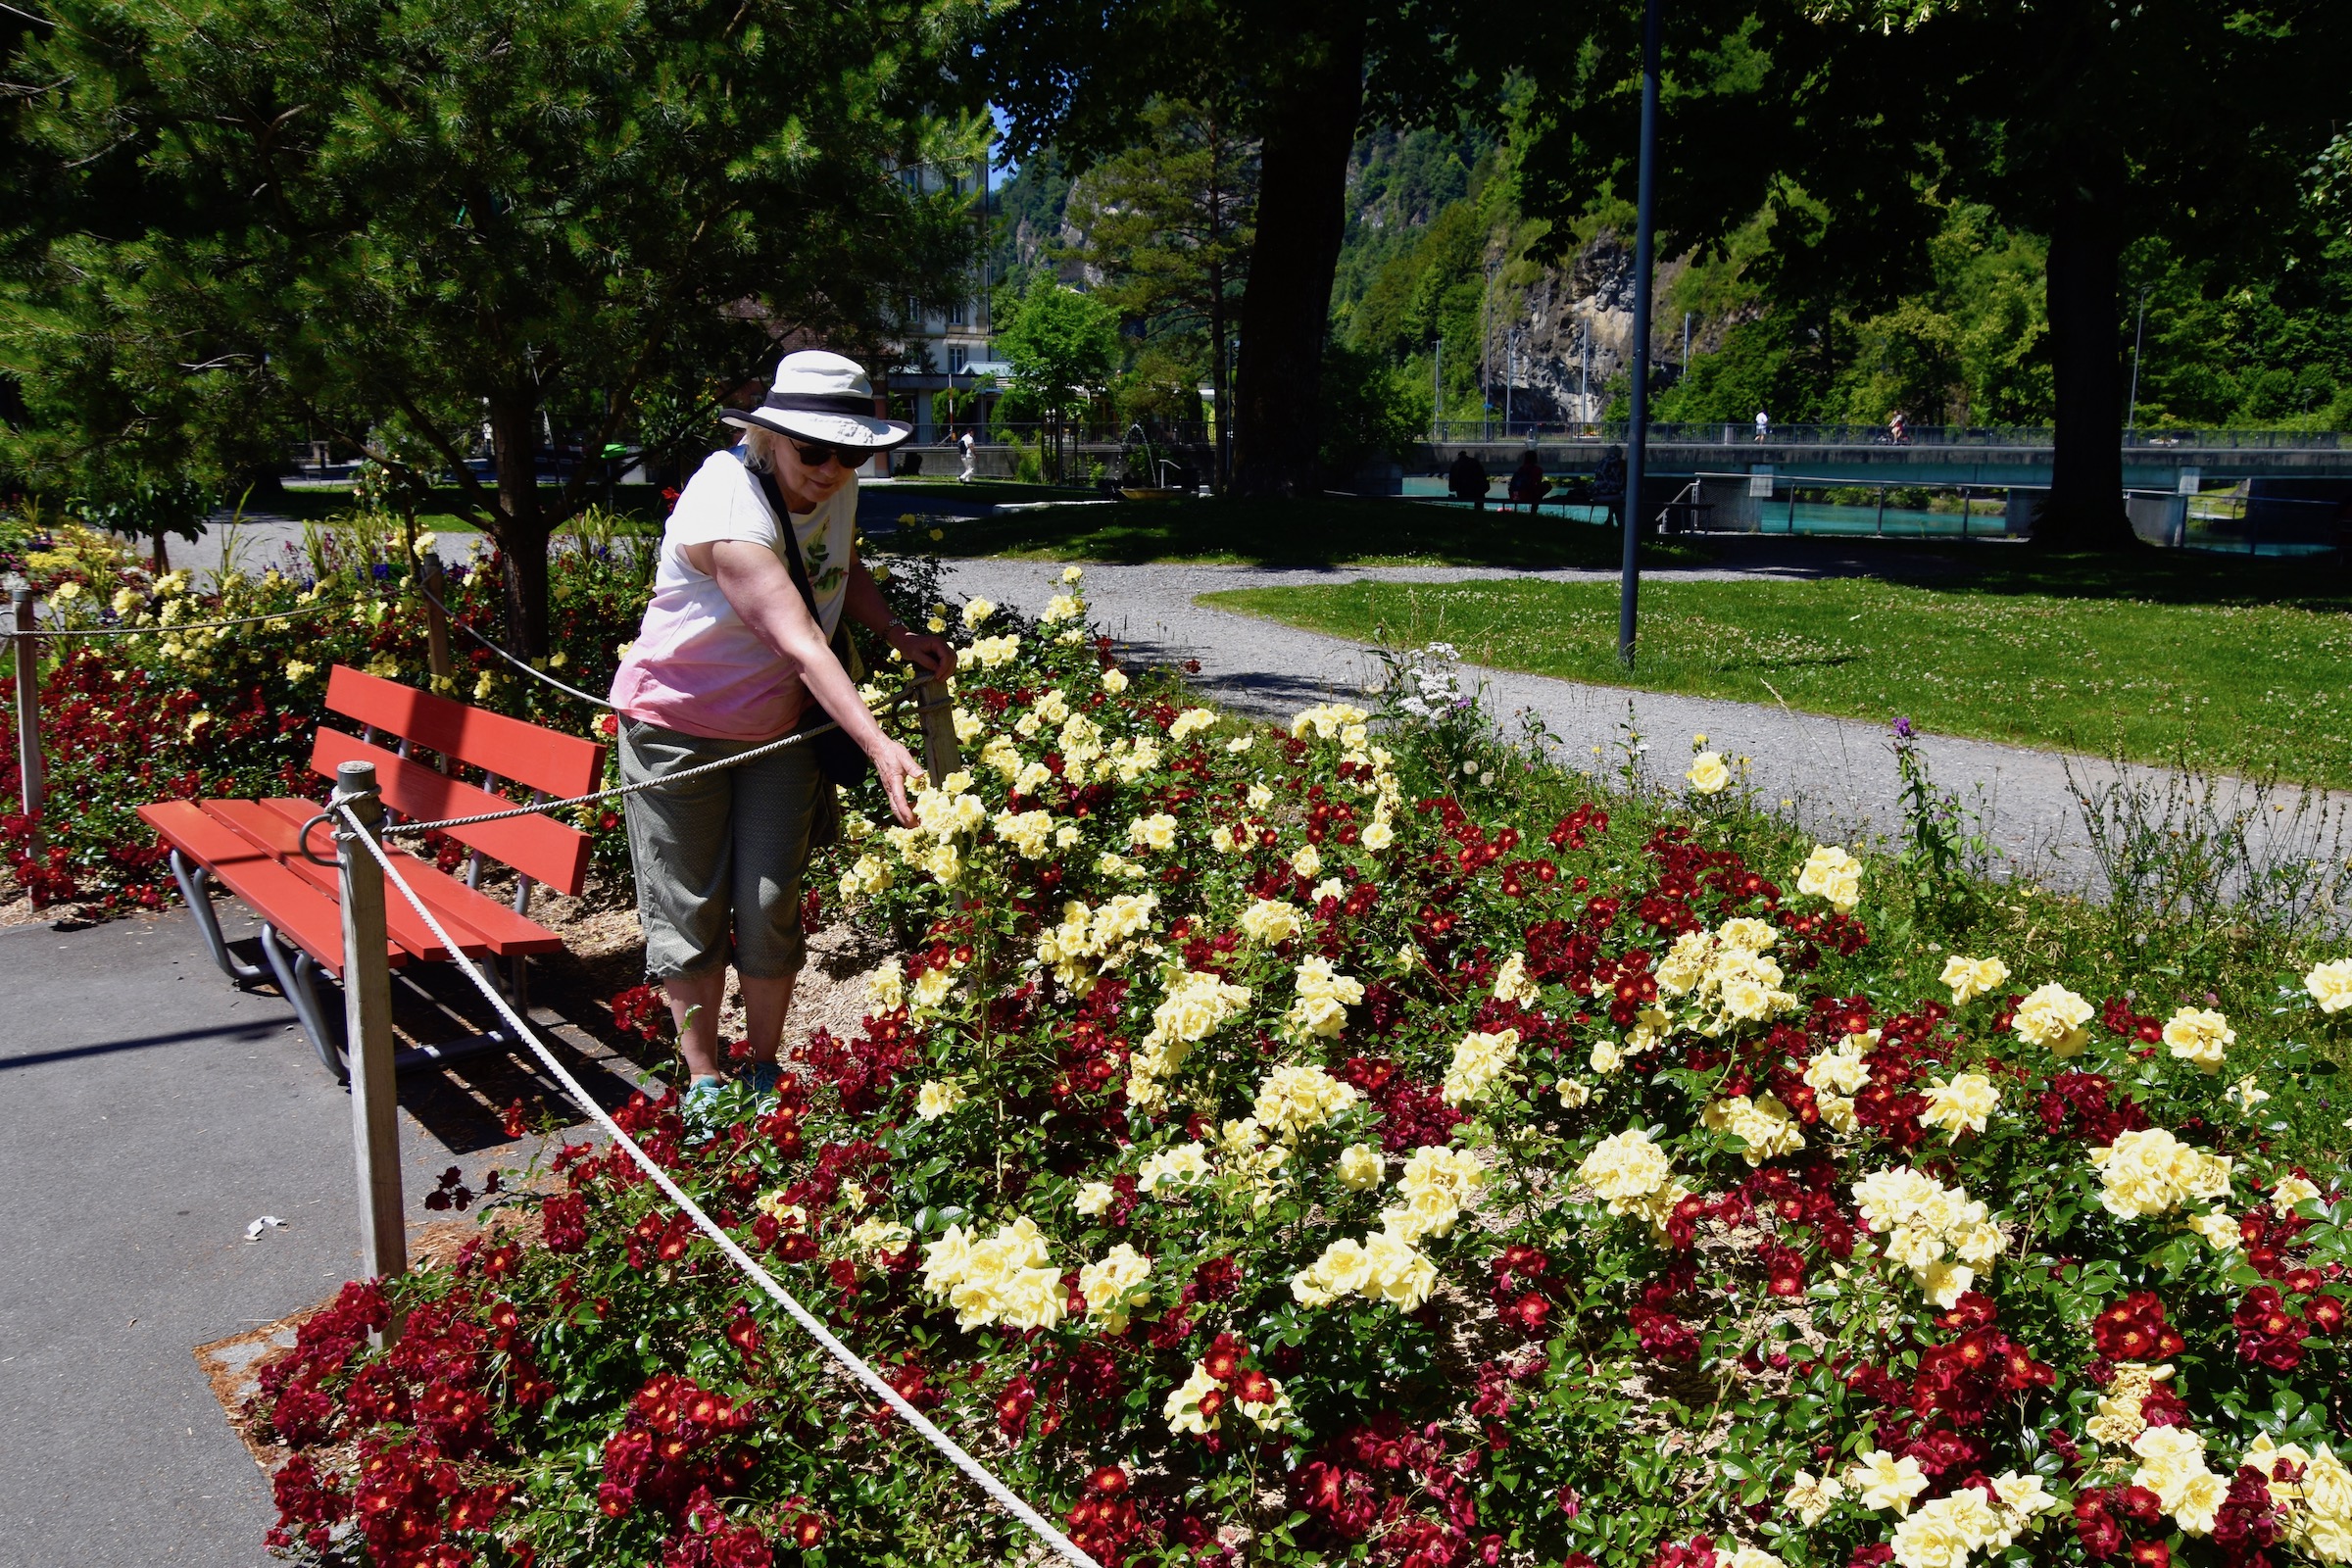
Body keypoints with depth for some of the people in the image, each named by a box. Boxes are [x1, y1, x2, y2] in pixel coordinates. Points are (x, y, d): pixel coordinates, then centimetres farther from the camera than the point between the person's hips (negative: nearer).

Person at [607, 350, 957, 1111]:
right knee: (690, 909, 5)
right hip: (680, 726, -5)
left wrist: (896, 634, -2)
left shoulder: (834, 489, -6)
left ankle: (765, 1075, 19)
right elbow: (800, 643, -41)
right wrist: (880, 747, -50)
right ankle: (703, 1081, 21)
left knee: (770, 905, 3)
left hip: (778, 725, 5)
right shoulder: (727, 510, -31)